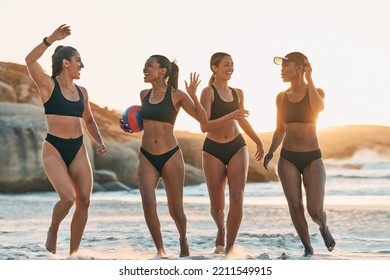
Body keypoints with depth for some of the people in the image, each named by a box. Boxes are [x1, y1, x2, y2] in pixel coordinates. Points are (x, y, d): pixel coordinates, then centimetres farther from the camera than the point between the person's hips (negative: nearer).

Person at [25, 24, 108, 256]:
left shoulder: (82, 92, 11)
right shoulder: (49, 85, -5)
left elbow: (89, 120, 23)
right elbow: (30, 60, -22)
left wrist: (100, 142, 8)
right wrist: (51, 39, -28)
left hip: (78, 149, 6)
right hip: (54, 149, -5)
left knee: (84, 200, -3)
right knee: (68, 197, -19)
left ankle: (74, 253, 9)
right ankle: (53, 231, 13)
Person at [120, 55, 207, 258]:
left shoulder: (176, 95, -5)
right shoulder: (144, 94, 9)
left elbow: (203, 119, -5)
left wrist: (193, 96, -18)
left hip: (170, 156, -3)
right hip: (146, 157, 3)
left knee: (175, 209, 5)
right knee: (148, 203, -16)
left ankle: (183, 241, 33)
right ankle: (160, 248, -2)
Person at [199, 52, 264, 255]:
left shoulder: (237, 93, 9)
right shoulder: (208, 92, -8)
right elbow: (204, 126, -17)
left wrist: (258, 141, 32)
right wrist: (230, 116, -26)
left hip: (237, 147, 3)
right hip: (213, 150, -3)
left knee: (237, 199, -13)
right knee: (216, 206, 4)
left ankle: (229, 248, -6)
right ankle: (221, 231, 37)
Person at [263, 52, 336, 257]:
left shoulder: (316, 92, -2)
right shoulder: (282, 97, 6)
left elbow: (318, 108, -27)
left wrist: (309, 78, -20)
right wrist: (270, 152, -1)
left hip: (312, 159, -2)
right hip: (287, 159, 3)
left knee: (315, 211, -8)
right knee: (295, 208, -5)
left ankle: (323, 227, 27)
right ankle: (308, 248, 13)